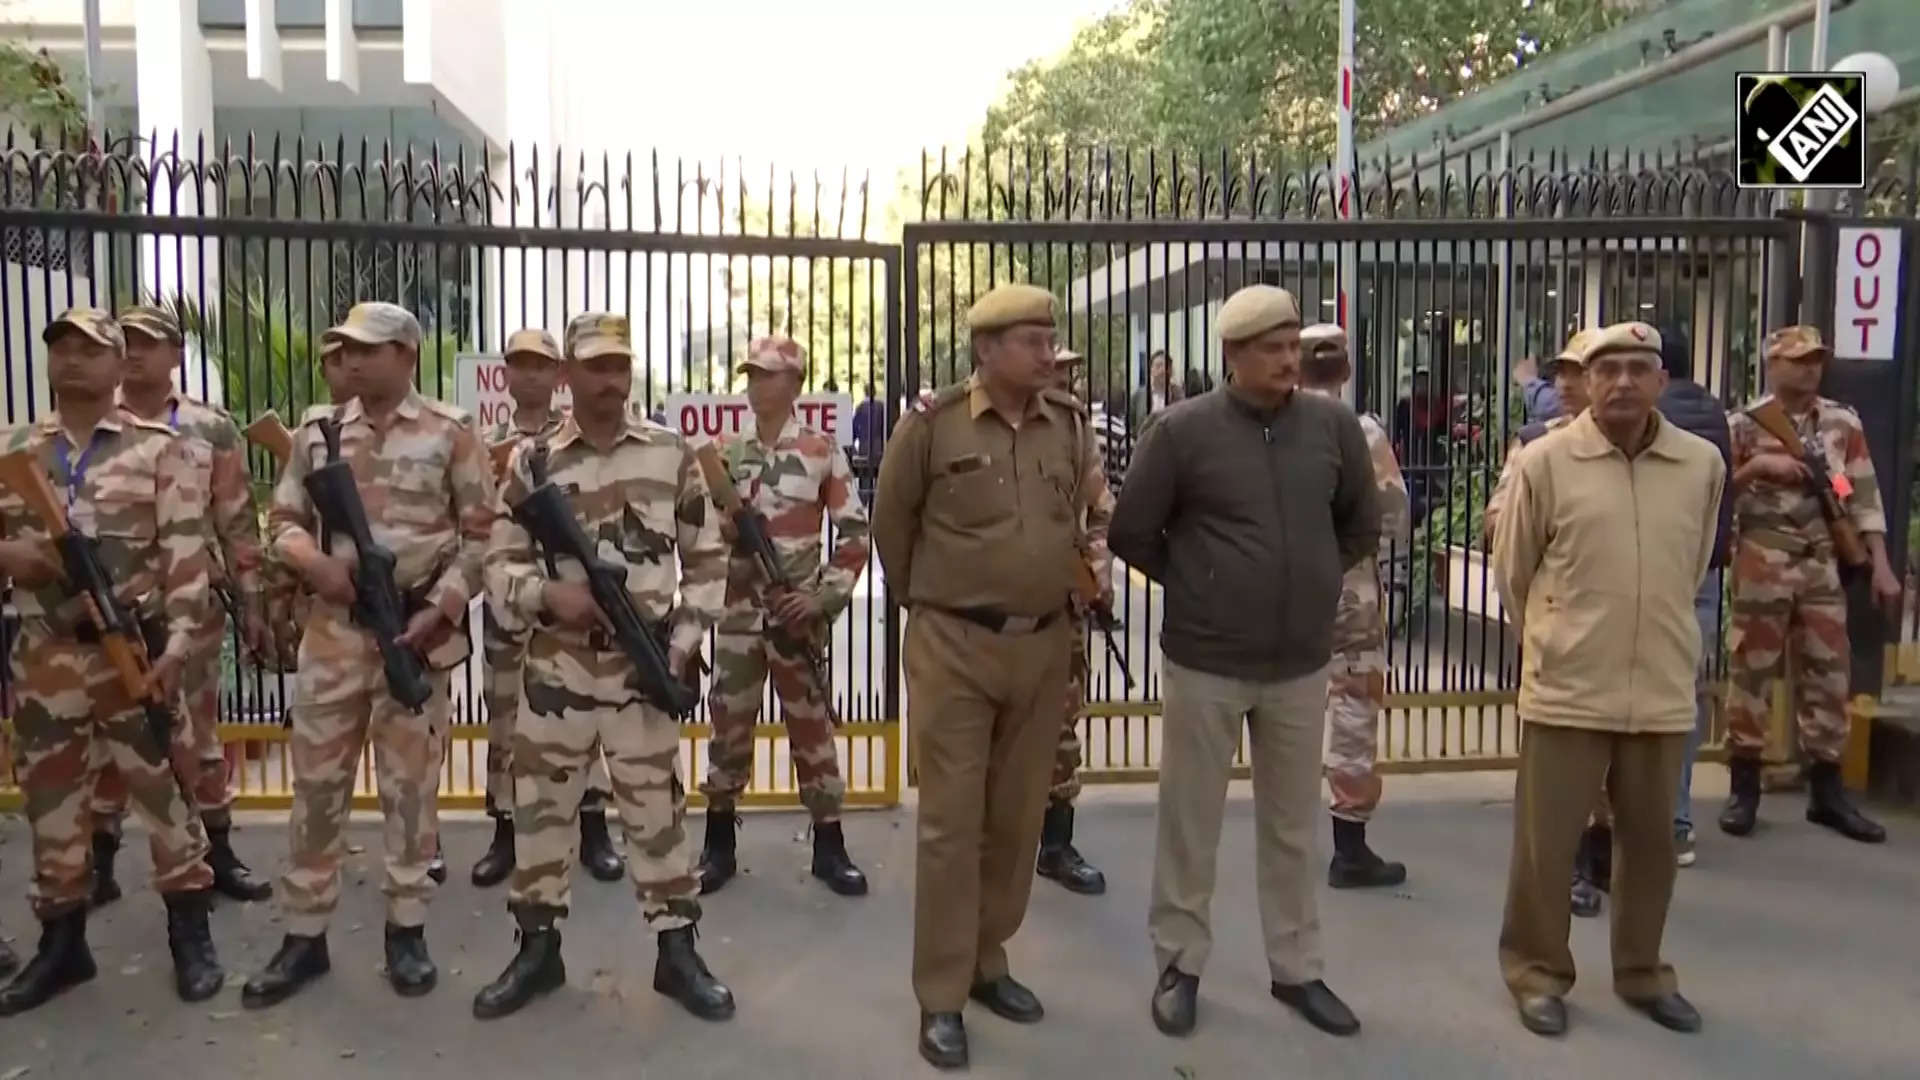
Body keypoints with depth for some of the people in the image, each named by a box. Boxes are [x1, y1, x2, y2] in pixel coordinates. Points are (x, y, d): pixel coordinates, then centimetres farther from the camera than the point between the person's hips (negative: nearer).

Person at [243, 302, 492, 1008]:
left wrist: (441, 608, -13)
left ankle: (406, 931, 18)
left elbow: (482, 534, -3)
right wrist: (313, 561, -9)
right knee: (317, 782, 8)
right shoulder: (317, 433, 8)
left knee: (410, 783, 5)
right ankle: (304, 936, 20)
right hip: (333, 629, 3)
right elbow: (283, 520, 12)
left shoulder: (450, 434, -2)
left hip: (417, 630, -3)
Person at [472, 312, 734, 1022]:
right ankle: (538, 948, 25)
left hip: (645, 667, -1)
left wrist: (685, 640, -4)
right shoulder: (532, 462, 2)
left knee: (656, 810, 6)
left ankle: (677, 953, 18)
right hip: (556, 668, 1)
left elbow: (707, 557, 5)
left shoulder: (672, 454, 2)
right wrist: (548, 596, -16)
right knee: (540, 806, 9)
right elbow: (500, 564, 4)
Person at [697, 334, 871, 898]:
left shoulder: (822, 451, -2)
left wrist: (824, 597, -11)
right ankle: (719, 846, 20)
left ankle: (829, 847, 15)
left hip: (797, 614, -2)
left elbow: (855, 532, -3)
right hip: (737, 614, 3)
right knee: (728, 726, 8)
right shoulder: (723, 452, 6)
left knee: (811, 725, 5)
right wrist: (725, 526, -12)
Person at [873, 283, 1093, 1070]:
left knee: (1017, 818, 13)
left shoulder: (1071, 425, 3)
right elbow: (891, 523, 3)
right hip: (954, 646, -4)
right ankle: (941, 997, 13)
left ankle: (987, 963, 31)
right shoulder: (931, 425, -9)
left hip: (1045, 645, 4)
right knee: (951, 821, 1)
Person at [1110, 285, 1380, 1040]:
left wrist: (1313, 581, 11)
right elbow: (1131, 534, -2)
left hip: (1302, 665, 3)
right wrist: (1192, 585, 5)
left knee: (1292, 826, 15)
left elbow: (1362, 527, 14)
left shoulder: (1334, 426, -1)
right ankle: (1179, 964, 26)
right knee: (1189, 823, 9)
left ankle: (1297, 969, 31)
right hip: (1203, 664, -3)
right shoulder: (1183, 431, -10)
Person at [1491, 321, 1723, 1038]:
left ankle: (1642, 973, 34)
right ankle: (1537, 973, 24)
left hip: (1664, 692, 3)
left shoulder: (1703, 464, 1)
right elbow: (1512, 573, 3)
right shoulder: (1544, 462, -8)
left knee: (1650, 841, 16)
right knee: (1545, 841, 6)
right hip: (1567, 692, -3)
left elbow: (1694, 568, 16)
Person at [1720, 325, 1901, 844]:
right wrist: (1755, 467, -18)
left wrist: (1881, 564, 2)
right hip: (1761, 564, -3)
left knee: (1828, 674, 7)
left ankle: (1827, 791, 17)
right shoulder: (1743, 423, -1)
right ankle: (1744, 788, 9)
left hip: (1823, 565, 4)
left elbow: (1865, 495, 8)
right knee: (1751, 671, 1)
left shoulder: (1843, 422, 9)